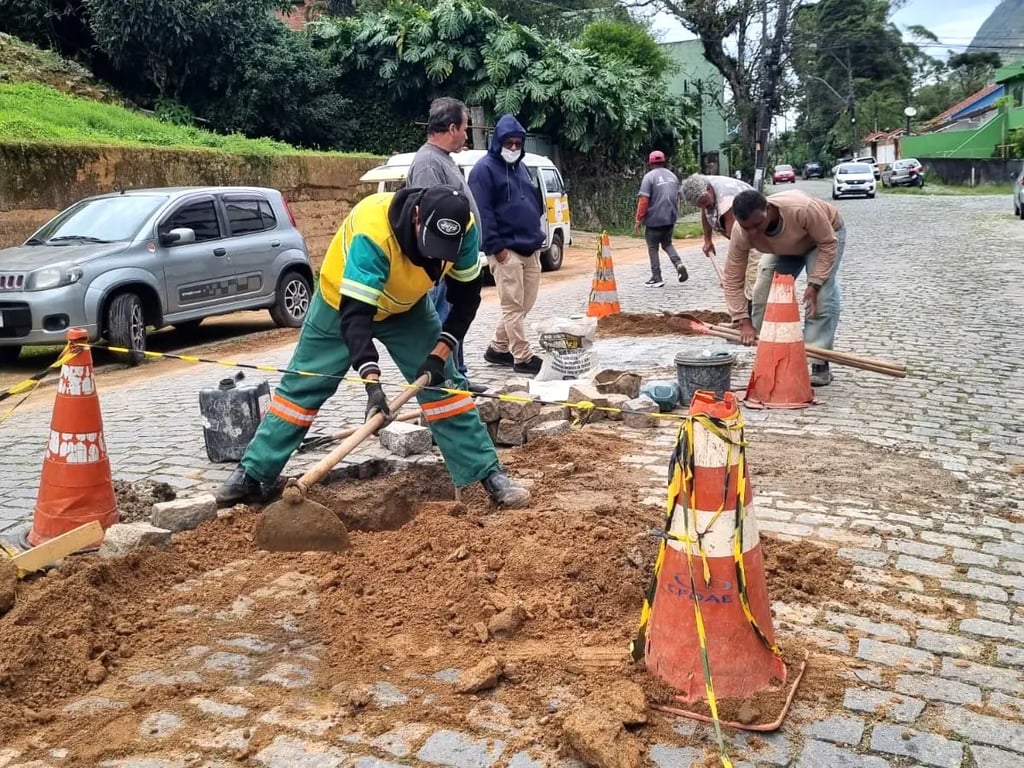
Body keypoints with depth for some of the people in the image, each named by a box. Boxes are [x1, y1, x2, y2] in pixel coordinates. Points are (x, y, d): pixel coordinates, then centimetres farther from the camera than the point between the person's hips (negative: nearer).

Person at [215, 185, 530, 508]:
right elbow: (355, 312, -44)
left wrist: (440, 352, -22)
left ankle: (488, 473, 1)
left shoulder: (462, 229, -27)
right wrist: (372, 381, -53)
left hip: (408, 307, 3)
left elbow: (467, 294, -13)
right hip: (342, 303, -3)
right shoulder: (372, 232, -42)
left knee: (444, 383, -6)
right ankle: (252, 474, 16)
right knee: (300, 388, 2)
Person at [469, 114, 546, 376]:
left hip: (530, 249, 9)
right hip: (505, 250, -9)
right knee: (513, 305, -4)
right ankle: (523, 357, 1)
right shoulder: (484, 169, -7)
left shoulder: (521, 167, 20)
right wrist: (496, 246, -18)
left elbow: (535, 203, 27)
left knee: (524, 304, 11)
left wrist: (536, 237, 19)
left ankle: (498, 348, 24)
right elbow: (482, 212, -14)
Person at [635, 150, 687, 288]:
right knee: (667, 244, 20)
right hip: (670, 219, 6)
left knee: (653, 248, 5)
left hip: (654, 219, -6)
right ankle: (678, 264, -4)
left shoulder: (649, 177, -10)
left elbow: (643, 200, -15)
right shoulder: (672, 176, 9)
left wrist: (639, 219, -10)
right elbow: (677, 197, 15)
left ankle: (657, 278, 5)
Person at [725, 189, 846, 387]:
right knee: (764, 292, -10)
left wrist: (814, 284, -33)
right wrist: (744, 323, -33)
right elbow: (733, 280, -28)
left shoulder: (802, 209, -45)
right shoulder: (741, 233, -33)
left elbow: (828, 243, -29)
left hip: (826, 234, -4)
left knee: (822, 295, -21)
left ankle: (819, 364, -14)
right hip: (784, 248, 4)